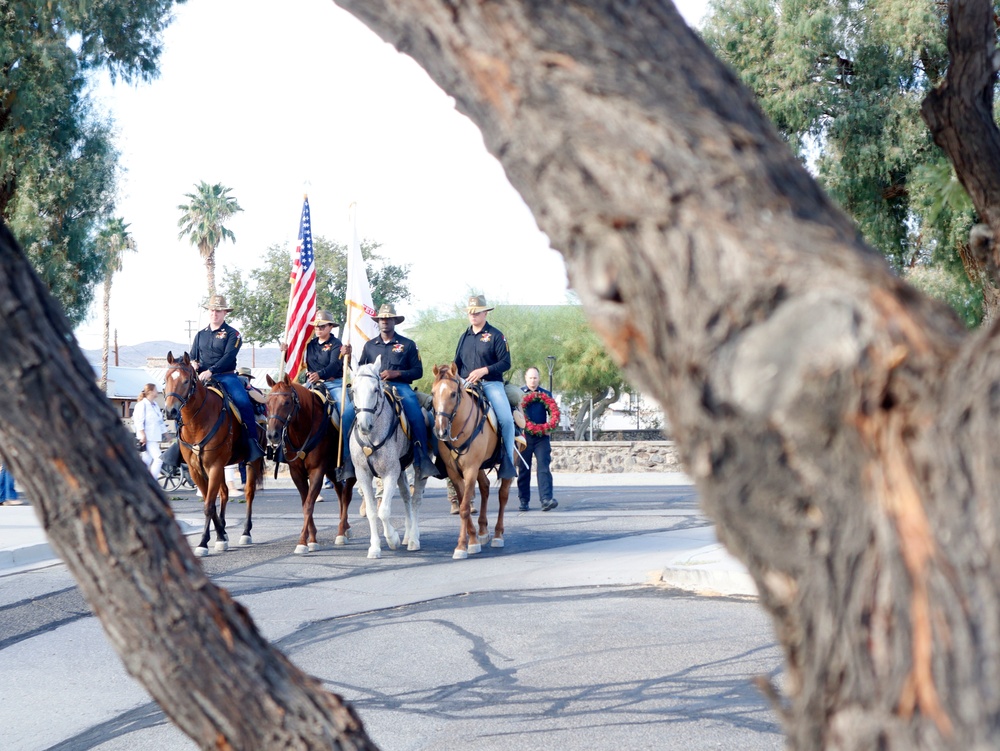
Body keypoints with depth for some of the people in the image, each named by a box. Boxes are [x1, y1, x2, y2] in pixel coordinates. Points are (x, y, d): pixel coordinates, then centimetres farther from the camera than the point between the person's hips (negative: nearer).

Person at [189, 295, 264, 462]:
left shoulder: (232, 334, 2)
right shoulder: (200, 335, 16)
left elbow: (229, 356, -11)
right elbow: (192, 356, 18)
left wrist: (211, 371, -23)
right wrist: (193, 364, -7)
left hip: (226, 377, -4)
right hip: (202, 378, 4)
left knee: (244, 403, -27)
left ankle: (252, 442, -23)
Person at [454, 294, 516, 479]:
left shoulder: (496, 335, 1)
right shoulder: (464, 337, 16)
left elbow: (506, 363, -4)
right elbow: (457, 364, 23)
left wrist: (484, 370, -16)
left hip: (491, 383, -4)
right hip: (466, 385, 5)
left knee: (506, 419, -23)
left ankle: (508, 462, -13)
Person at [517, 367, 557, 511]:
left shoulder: (546, 394, 12)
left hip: (542, 436, 0)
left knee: (544, 467, -11)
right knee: (523, 470, 5)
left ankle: (546, 499, -20)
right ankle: (524, 500, 13)